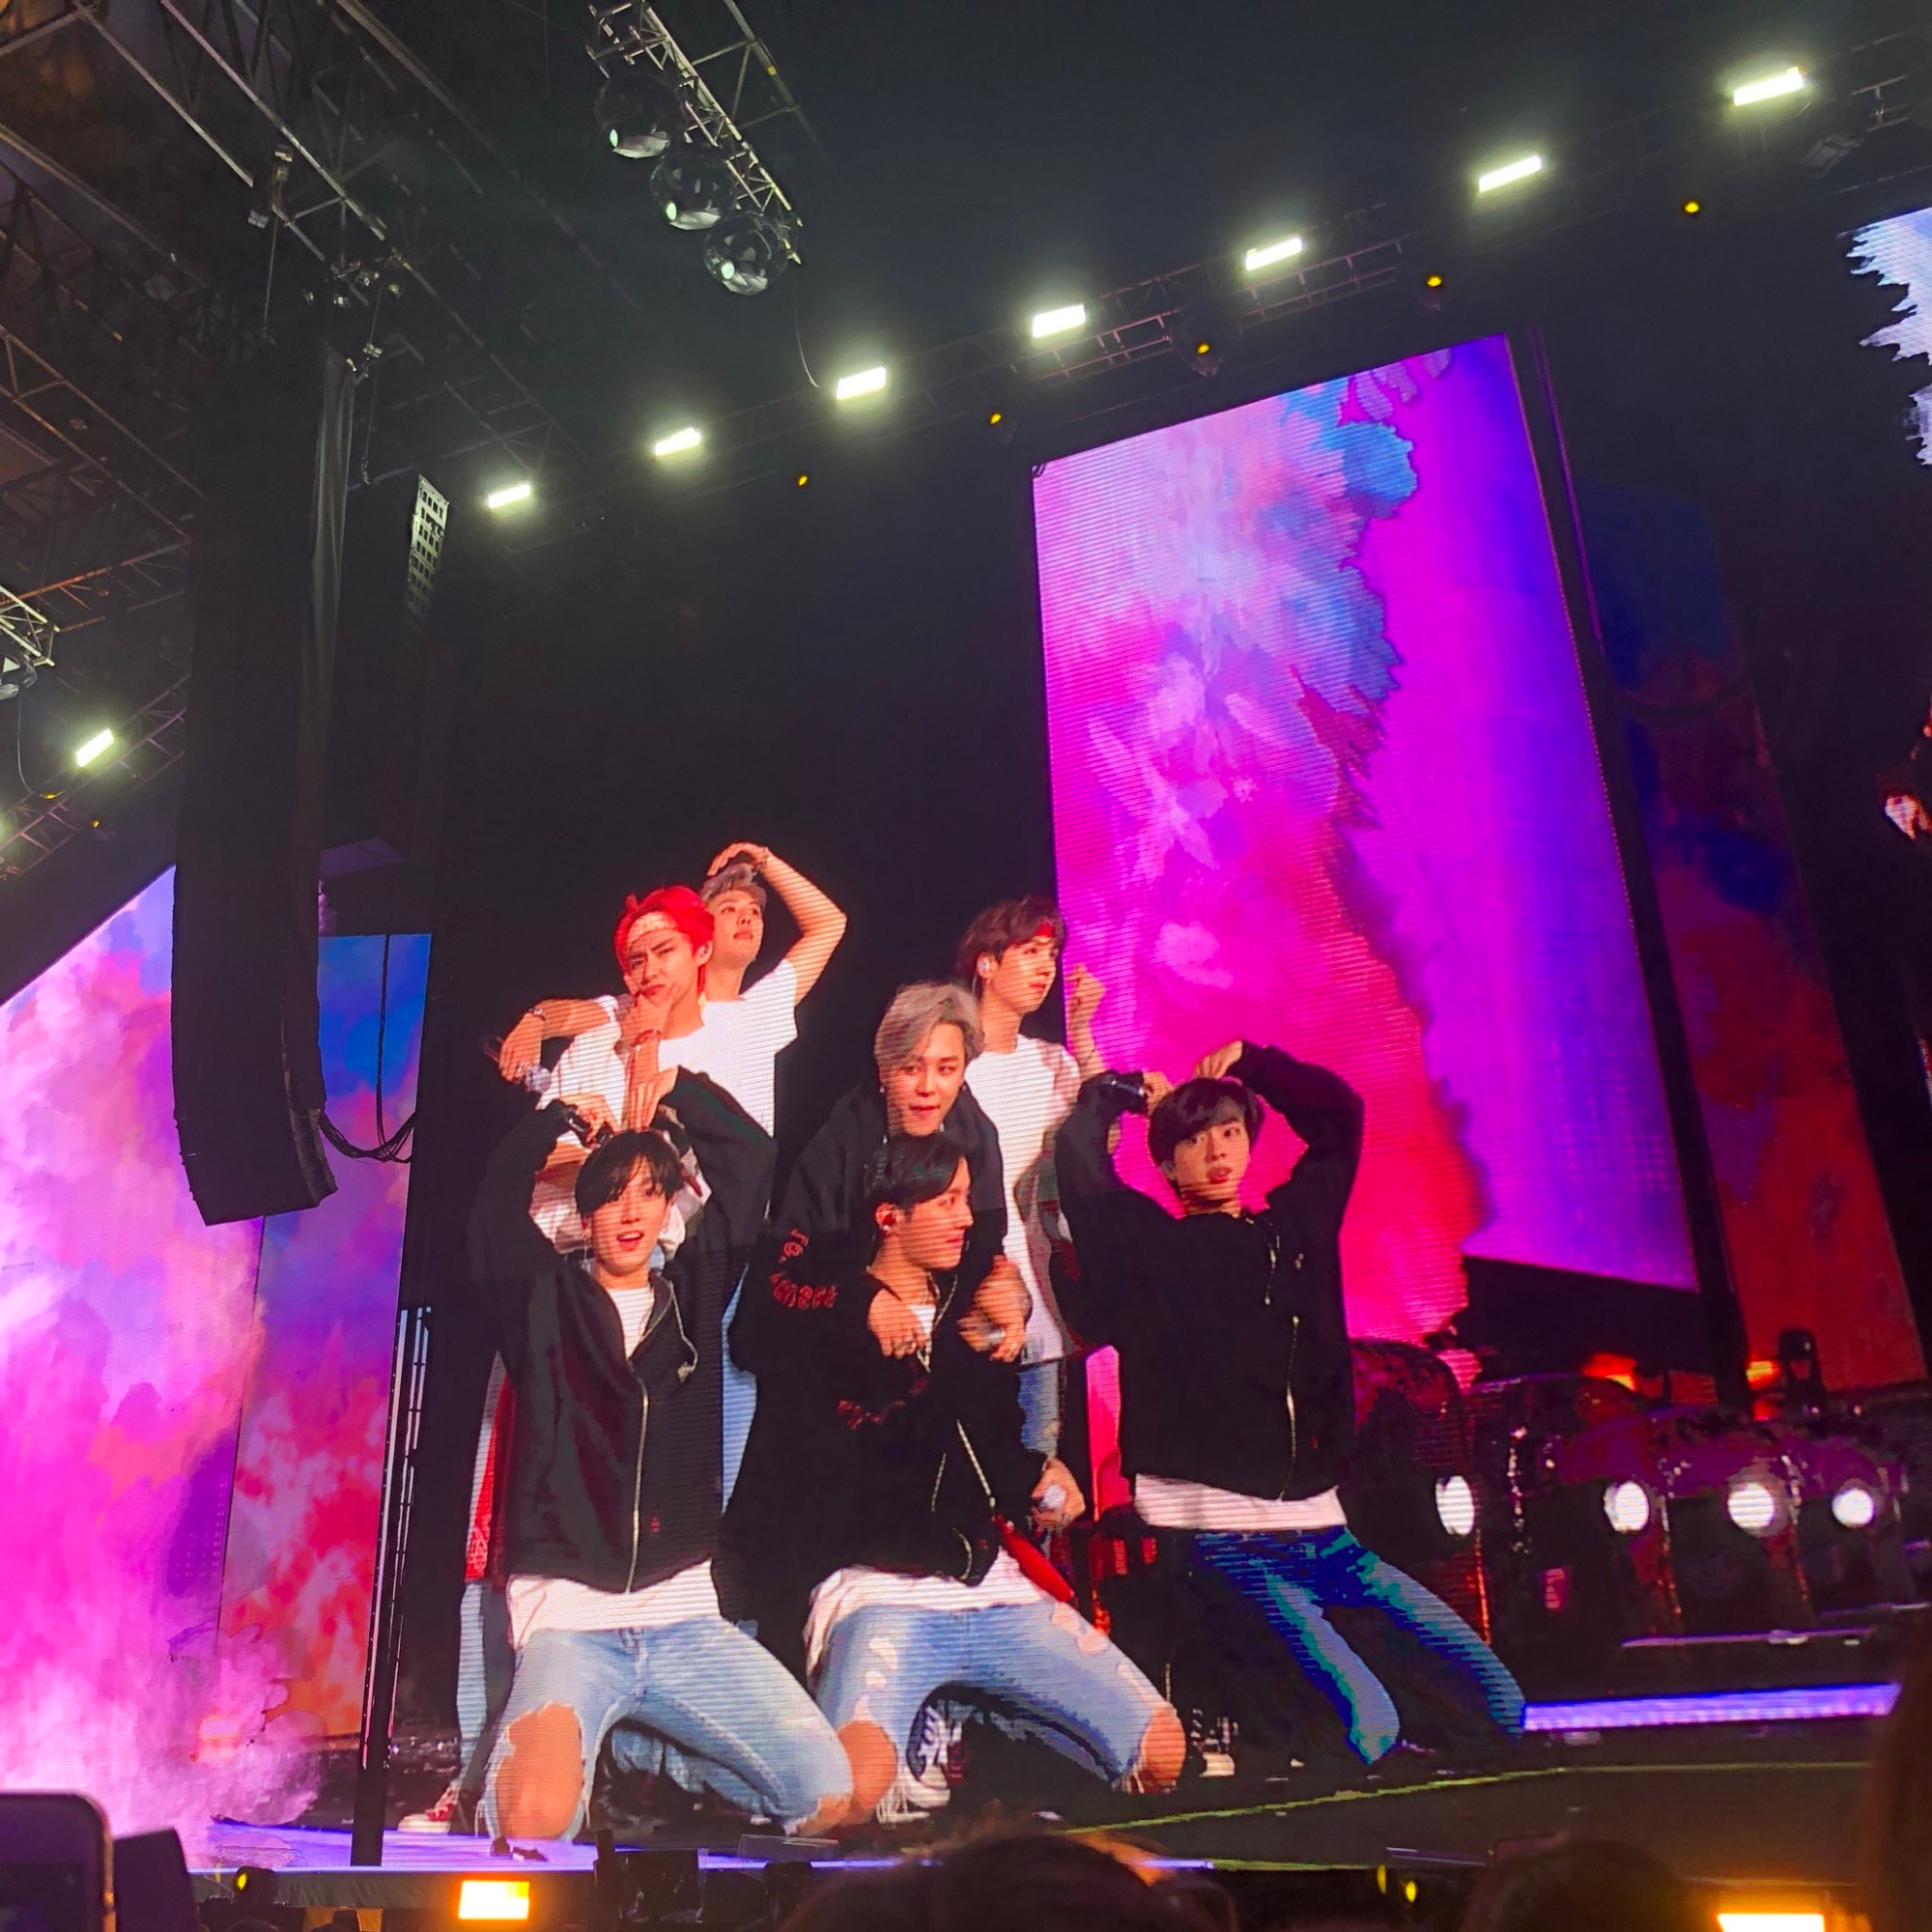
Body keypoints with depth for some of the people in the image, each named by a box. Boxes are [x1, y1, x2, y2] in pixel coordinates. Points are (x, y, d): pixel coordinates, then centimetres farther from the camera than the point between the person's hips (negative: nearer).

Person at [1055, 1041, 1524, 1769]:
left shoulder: (1294, 1221, 14)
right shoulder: (1150, 1243, 2)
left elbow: (1340, 1114, 23)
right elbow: (1077, 1152, -8)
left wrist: (1250, 1061, 18)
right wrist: (1127, 1091, 8)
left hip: (1322, 1529, 5)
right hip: (1231, 1538, -5)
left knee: (1503, 1704, 4)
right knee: (1373, 1731, -15)